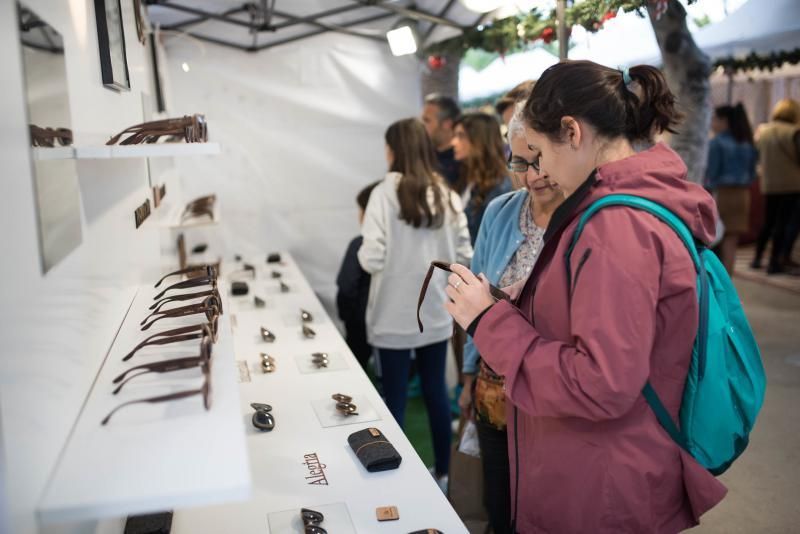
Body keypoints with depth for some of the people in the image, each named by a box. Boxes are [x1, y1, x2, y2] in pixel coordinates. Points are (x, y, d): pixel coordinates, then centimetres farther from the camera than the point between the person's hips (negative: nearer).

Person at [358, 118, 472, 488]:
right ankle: (443, 474, 29)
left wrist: (366, 251, 5)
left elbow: (371, 260, -17)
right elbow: (464, 257, 0)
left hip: (395, 316, -4)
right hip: (435, 311, 4)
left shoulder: (385, 193, -14)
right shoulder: (446, 195, -2)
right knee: (436, 391, 16)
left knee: (395, 397, 8)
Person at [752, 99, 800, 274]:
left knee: (768, 222, 16)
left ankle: (757, 258, 21)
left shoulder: (762, 131, 4)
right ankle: (774, 262, 3)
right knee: (783, 223, 1)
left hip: (768, 184, 5)